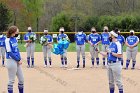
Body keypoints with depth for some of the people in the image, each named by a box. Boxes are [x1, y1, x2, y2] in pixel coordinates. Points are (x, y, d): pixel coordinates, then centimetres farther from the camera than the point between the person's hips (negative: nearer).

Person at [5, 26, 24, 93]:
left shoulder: (14, 39, 10)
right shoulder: (8, 40, -12)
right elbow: (10, 52, -15)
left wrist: (20, 59, 0)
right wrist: (18, 60, -12)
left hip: (17, 61, 8)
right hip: (11, 61, -8)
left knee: (21, 79, 12)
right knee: (11, 80, -1)